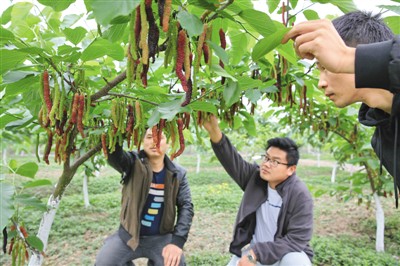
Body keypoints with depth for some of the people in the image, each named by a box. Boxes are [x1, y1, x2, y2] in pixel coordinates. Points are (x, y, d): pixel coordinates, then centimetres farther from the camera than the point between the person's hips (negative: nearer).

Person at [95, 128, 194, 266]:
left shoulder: (178, 173, -6)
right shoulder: (133, 163, -11)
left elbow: (186, 206, -9)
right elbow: (113, 153, -31)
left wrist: (177, 241, -22)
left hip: (161, 237, 1)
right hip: (129, 234, 0)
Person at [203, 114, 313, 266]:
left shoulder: (300, 195, -20)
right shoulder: (255, 177, -7)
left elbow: (297, 239, -22)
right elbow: (232, 160, -21)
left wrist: (255, 254, -27)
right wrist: (214, 132, -39)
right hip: (254, 251, 4)